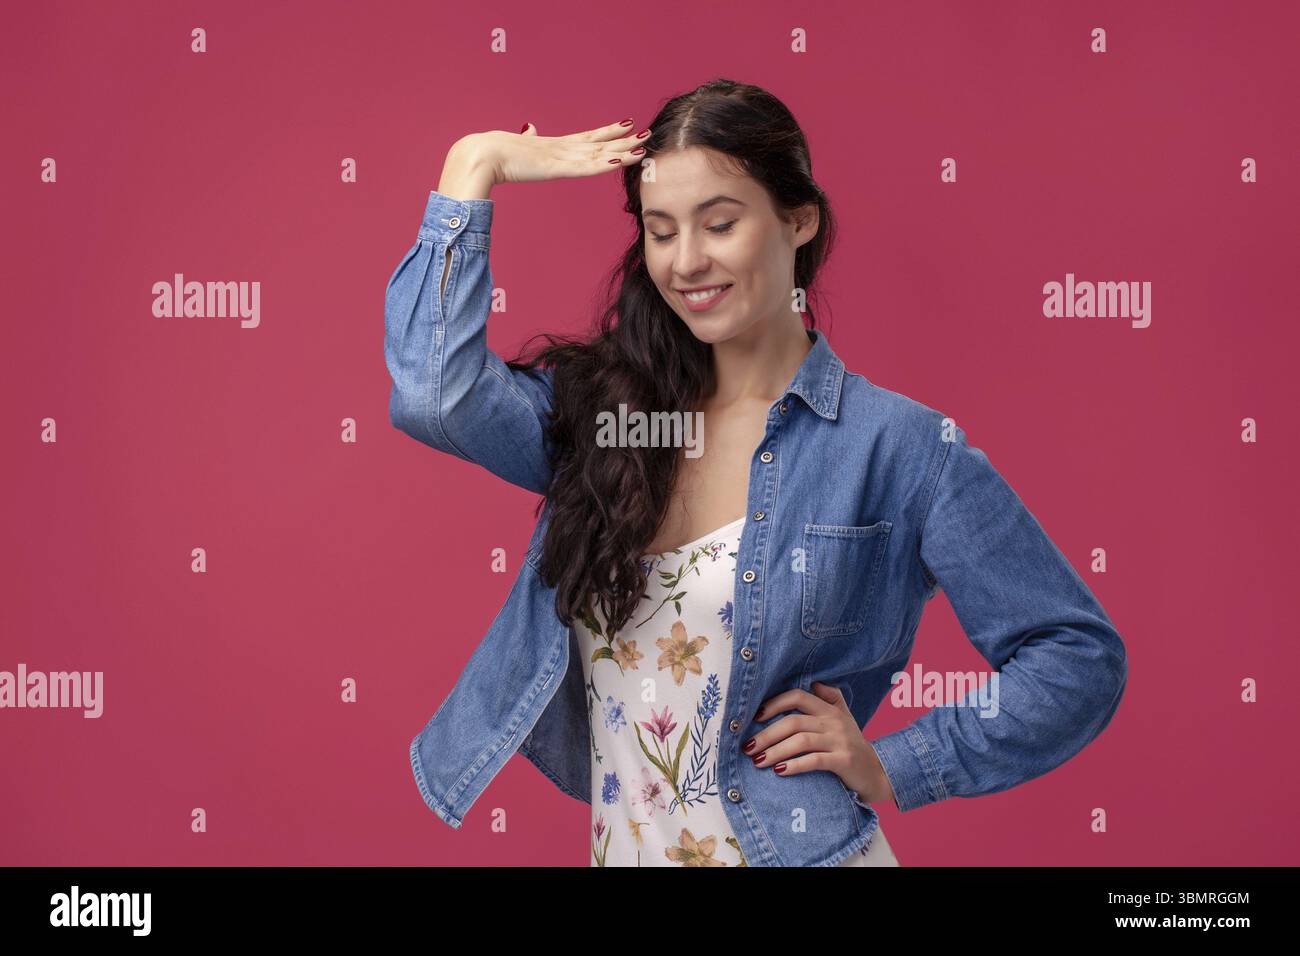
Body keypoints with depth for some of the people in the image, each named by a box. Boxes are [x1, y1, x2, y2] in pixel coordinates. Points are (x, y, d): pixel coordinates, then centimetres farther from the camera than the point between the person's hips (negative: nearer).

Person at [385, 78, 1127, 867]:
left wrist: (888, 767, -13)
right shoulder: (600, 406, 0)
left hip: (800, 851, -4)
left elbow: (1081, 659, -8)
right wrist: (474, 166, -11)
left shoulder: (899, 447, -11)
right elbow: (437, 394, -19)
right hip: (618, 850, 4)